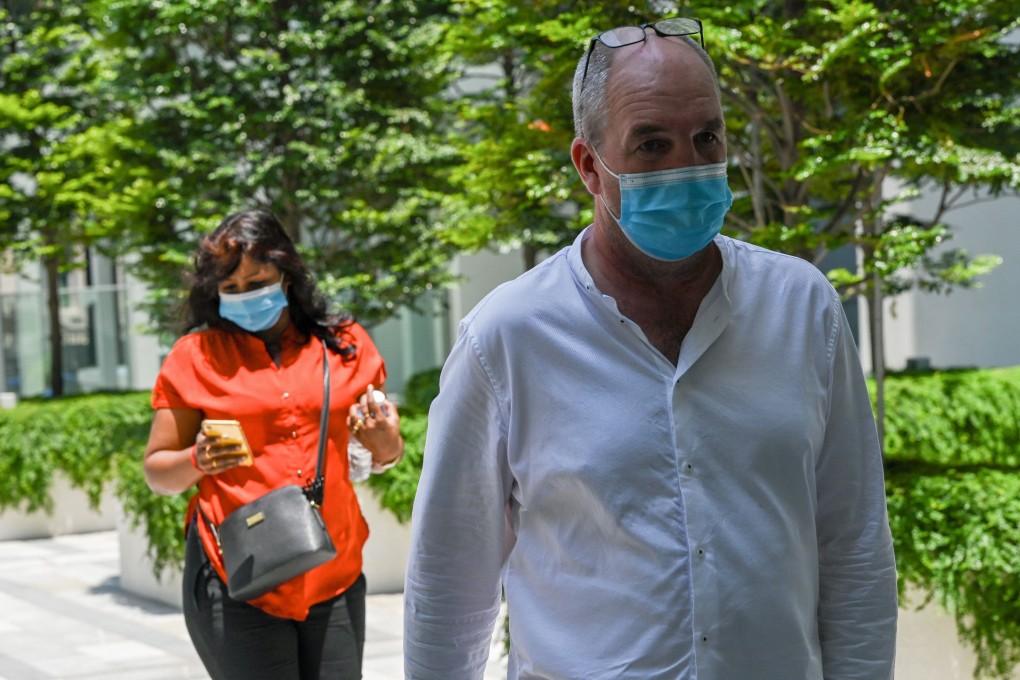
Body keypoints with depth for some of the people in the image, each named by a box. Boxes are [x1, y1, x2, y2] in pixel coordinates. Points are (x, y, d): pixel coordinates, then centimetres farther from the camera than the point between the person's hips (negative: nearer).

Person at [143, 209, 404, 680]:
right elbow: (157, 470, 5)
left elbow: (385, 455, 18)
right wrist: (197, 462, -16)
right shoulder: (197, 355, 2)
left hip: (333, 575, 2)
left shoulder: (344, 345, 9)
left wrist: (387, 445, -4)